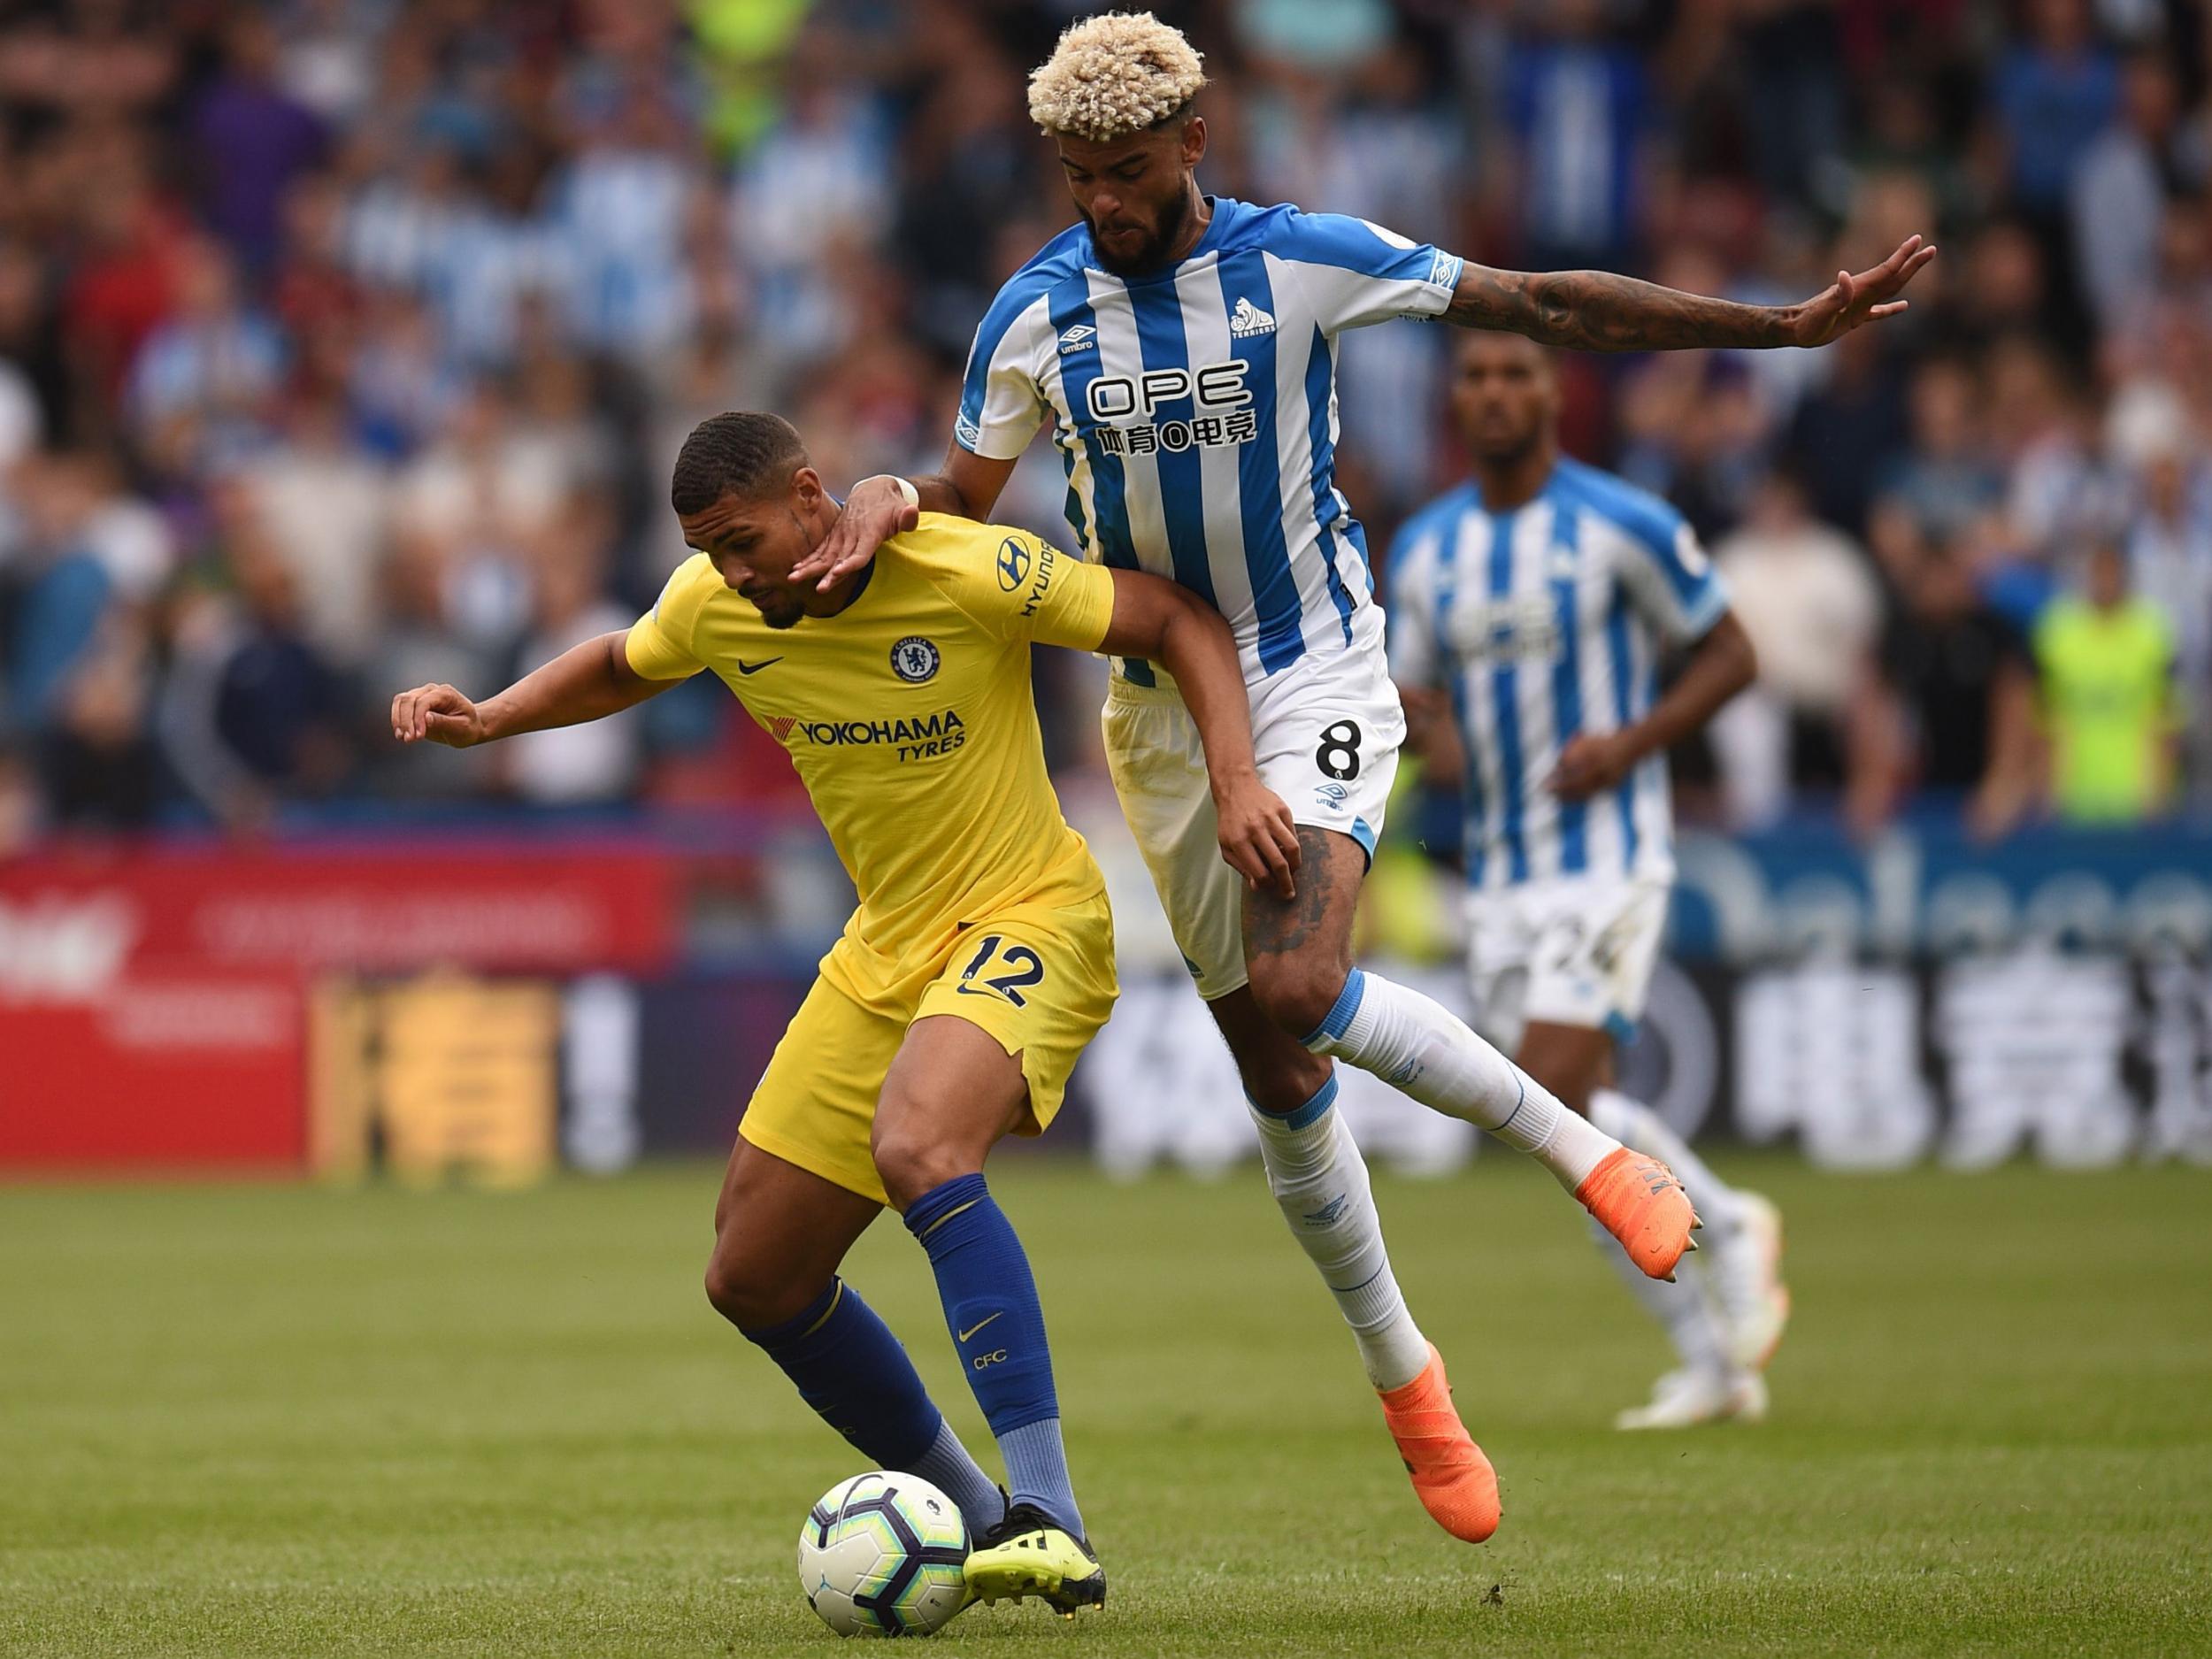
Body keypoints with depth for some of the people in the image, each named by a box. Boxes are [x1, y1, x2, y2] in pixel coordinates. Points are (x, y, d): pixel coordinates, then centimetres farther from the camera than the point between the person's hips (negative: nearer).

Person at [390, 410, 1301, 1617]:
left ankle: (1051, 1523, -38)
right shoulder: (712, 607, -3)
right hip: (883, 952, 8)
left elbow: (1179, 622, -9)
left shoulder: (967, 572, -20)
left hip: (1029, 918, -7)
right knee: (752, 1280, 6)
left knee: (915, 1146, -37)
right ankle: (974, 1517, 24)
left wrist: (1236, 781, -21)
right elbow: (619, 668, 21)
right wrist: (487, 719, 5)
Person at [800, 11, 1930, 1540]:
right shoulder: (1035, 312, -2)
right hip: (1163, 708, 4)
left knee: (1293, 993, -28)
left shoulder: (1304, 262, -11)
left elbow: (1548, 306, -7)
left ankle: (1584, 1148, -8)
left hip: (1316, 682, -4)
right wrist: (891, 500, -14)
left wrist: (1789, 325, -8)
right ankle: (1400, 1372, 21)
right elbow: (968, 496, 11)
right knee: (1280, 1066, 4)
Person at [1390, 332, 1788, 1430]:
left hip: (1607, 855, -6)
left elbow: (1729, 655, -1)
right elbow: (1412, 685, 19)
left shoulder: (1623, 526, -8)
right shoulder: (1424, 548, 7)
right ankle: (1713, 1365, 15)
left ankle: (1731, 1226, 6)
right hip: (1499, 874, 6)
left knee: (1553, 1096, -19)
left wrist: (1632, 742, -15)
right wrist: (1434, 734, -4)